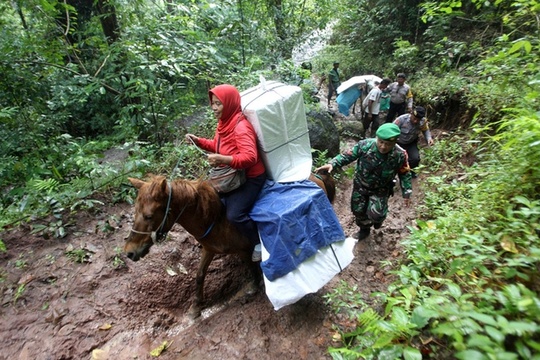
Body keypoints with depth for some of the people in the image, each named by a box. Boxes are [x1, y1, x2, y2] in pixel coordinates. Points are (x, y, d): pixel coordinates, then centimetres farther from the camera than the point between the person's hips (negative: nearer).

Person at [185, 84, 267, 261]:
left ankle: (259, 242, 9)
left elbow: (250, 157, -36)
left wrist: (223, 160, -47)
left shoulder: (241, 127, -26)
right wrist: (198, 141, 2)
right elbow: (217, 146, 18)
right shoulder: (224, 123, 3)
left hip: (250, 178, -10)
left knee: (234, 214, -18)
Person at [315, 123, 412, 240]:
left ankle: (378, 217, 24)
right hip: (360, 185, 2)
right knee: (358, 210, 15)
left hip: (381, 190, -1)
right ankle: (364, 229, 48)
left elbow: (404, 174, -6)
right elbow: (348, 156, -14)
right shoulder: (365, 145, -27)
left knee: (374, 214, -17)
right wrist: (332, 164, -28)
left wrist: (407, 193, -5)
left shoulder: (400, 155, -23)